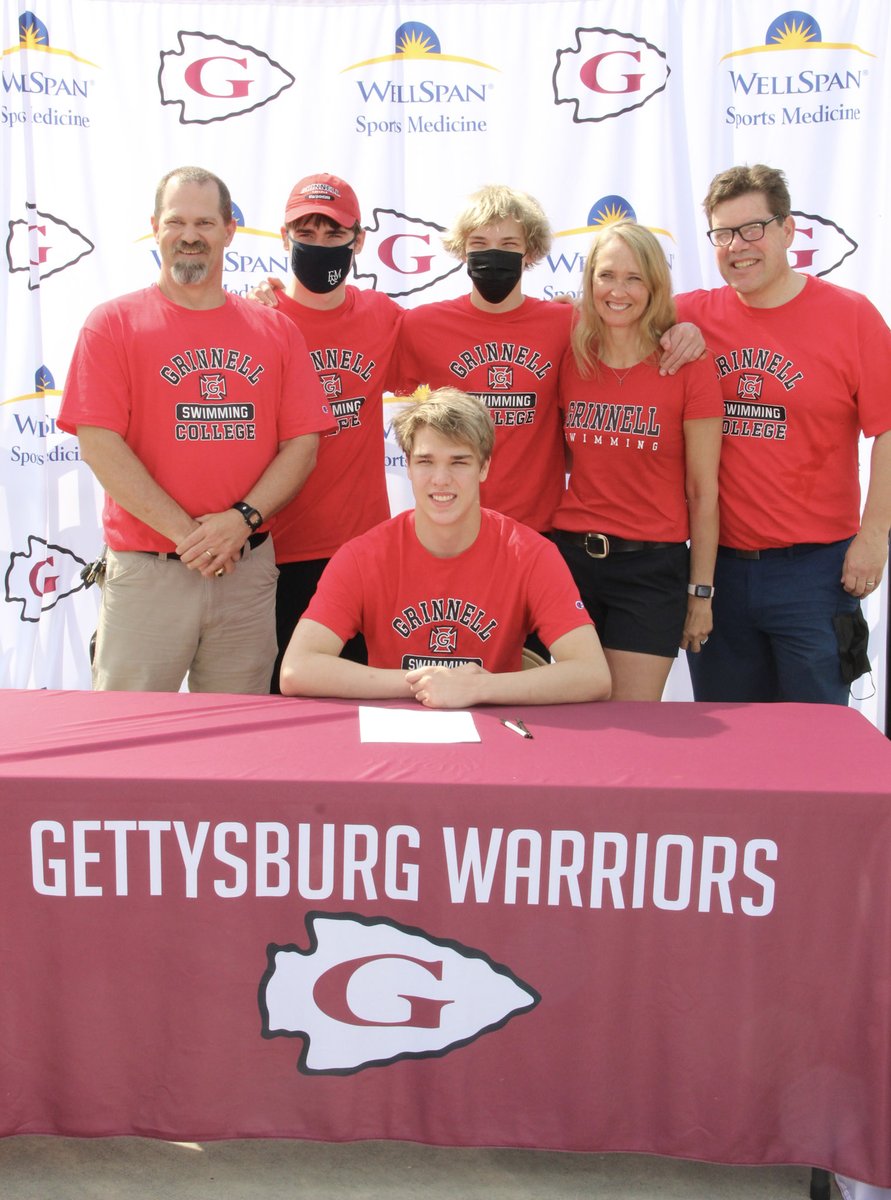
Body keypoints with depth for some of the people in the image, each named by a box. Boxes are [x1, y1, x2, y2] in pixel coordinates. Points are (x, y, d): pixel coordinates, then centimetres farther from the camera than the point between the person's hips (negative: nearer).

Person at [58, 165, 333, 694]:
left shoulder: (276, 330, 9)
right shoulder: (113, 323, 1)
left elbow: (303, 444, 4)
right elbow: (99, 443, -7)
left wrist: (243, 518, -11)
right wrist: (185, 532, -13)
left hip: (249, 570, 2)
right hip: (144, 571, -2)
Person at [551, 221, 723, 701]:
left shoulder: (688, 366, -6)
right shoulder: (569, 358, 3)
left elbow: (703, 491, -4)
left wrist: (701, 590, -3)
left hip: (652, 566, -3)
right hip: (570, 555, 3)